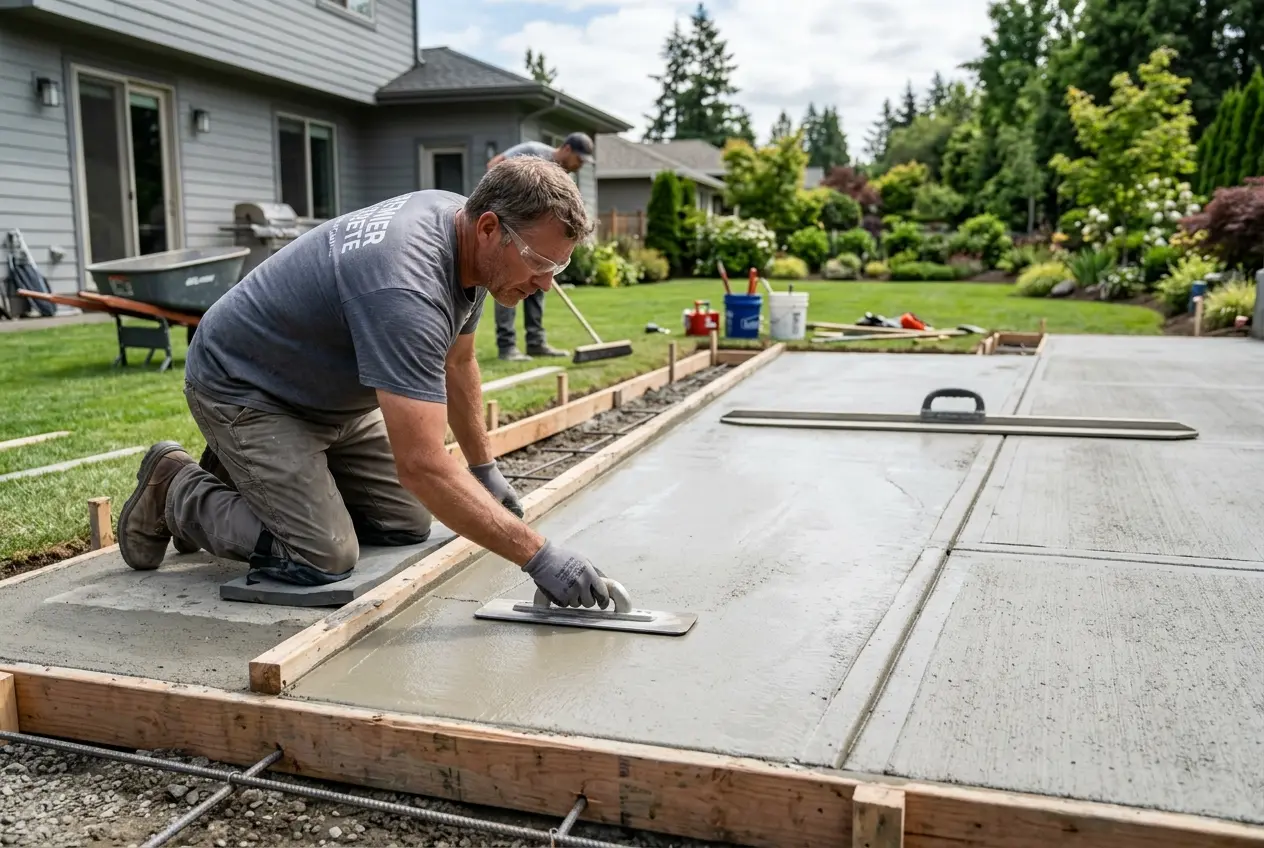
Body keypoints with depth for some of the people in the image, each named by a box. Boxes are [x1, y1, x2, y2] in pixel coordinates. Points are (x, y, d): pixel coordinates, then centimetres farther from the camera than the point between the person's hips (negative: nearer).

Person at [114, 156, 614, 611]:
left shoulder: (460, 219, -9)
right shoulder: (405, 291, -38)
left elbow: (456, 363, 8)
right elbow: (421, 465, -42)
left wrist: (484, 470, 13)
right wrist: (537, 556, -39)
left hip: (333, 396, 9)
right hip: (243, 390, -9)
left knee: (407, 527, 7)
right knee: (323, 559, -18)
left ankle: (245, 477, 23)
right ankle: (176, 492, 6)